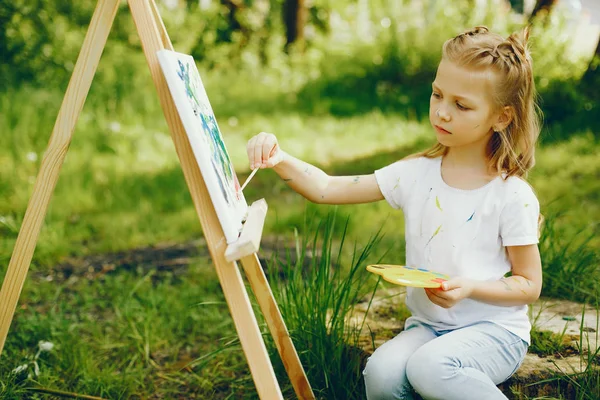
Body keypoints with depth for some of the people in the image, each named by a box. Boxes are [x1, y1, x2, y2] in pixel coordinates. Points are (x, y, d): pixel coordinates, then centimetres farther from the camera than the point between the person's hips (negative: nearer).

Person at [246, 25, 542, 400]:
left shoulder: (512, 196, -10)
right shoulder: (417, 174, 0)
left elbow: (530, 285, -3)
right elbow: (327, 189, -2)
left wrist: (470, 288, -20)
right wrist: (280, 159, -19)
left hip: (494, 329, -3)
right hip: (427, 325, 4)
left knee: (429, 366, -33)